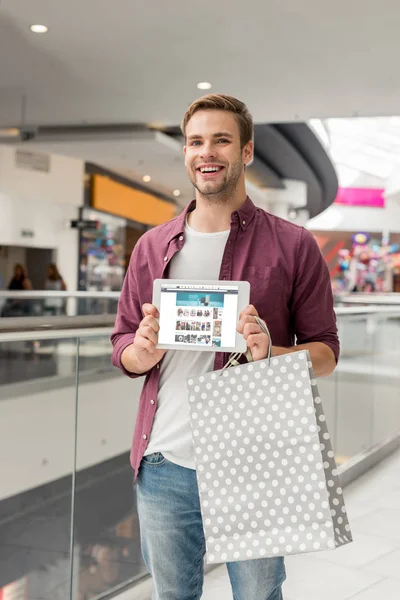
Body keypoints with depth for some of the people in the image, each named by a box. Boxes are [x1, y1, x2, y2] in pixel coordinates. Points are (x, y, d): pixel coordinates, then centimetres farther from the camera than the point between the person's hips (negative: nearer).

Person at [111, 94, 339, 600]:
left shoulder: (293, 246, -1)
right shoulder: (152, 247, 9)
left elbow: (325, 353, 0)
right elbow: (121, 346, 12)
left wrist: (270, 354, -21)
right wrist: (143, 352, -12)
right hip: (165, 464, 3)